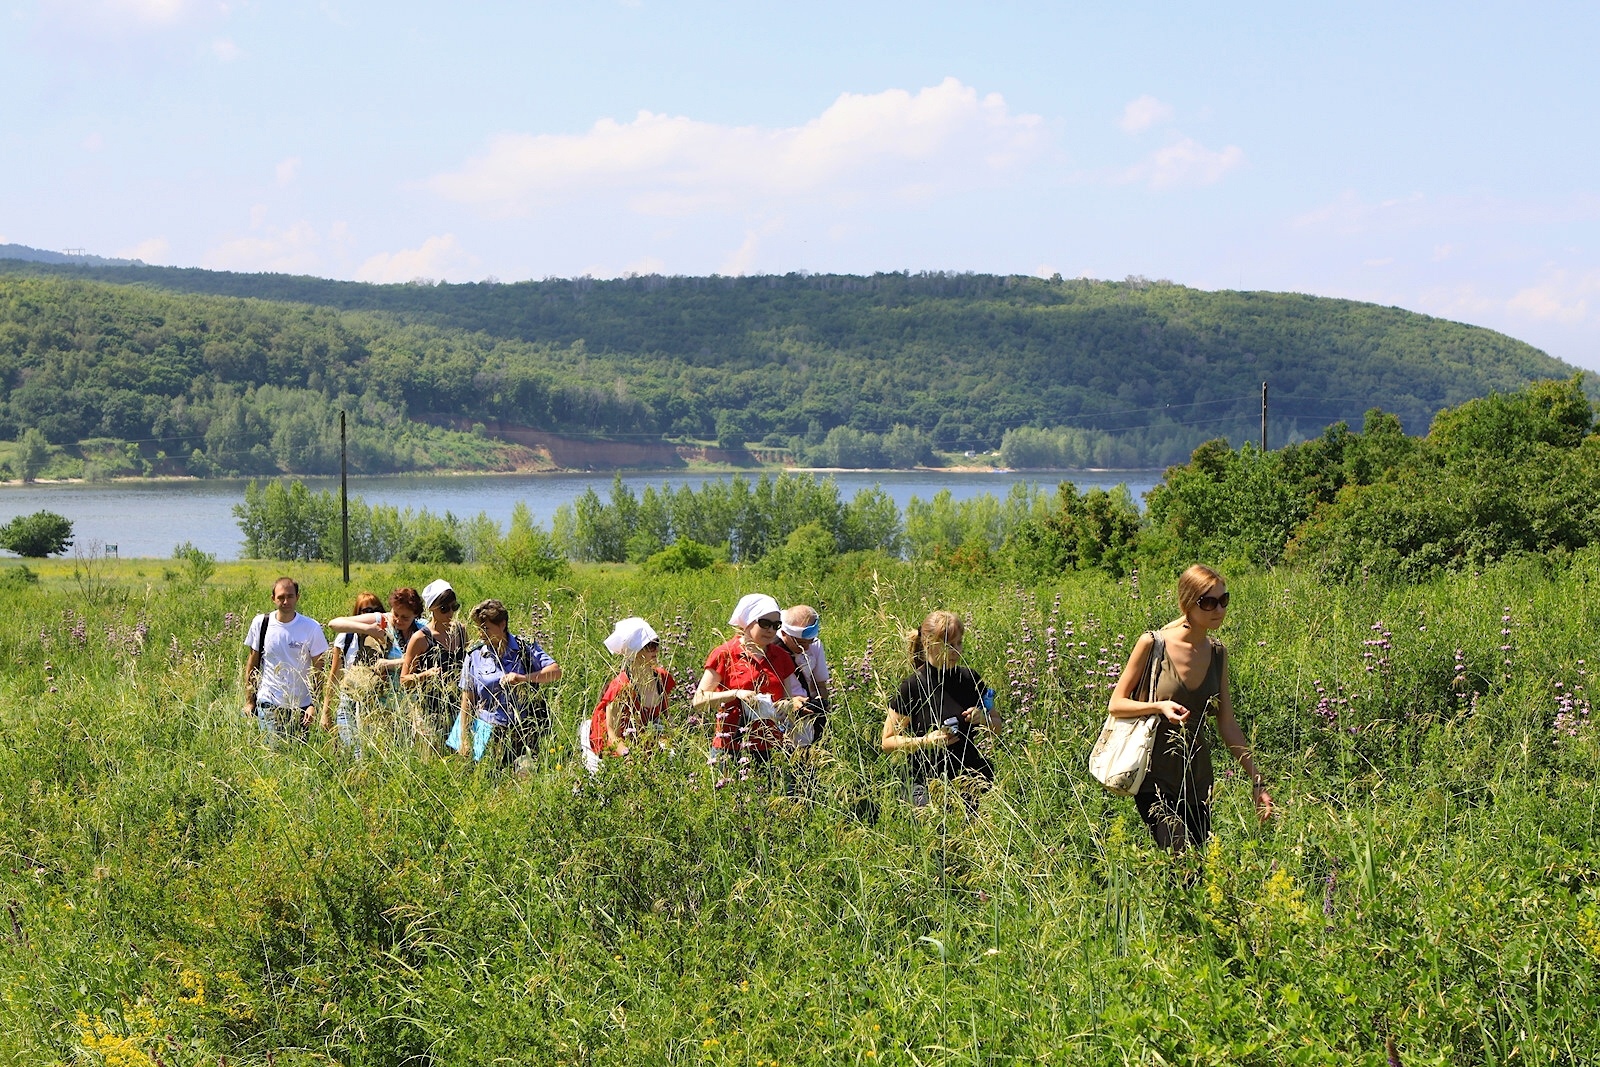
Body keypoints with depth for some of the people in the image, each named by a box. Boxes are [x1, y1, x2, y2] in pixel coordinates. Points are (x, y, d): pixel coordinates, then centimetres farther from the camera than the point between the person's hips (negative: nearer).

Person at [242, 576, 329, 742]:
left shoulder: (311, 627, -4)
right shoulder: (260, 624, -1)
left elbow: (318, 670, -1)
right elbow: (252, 664, 7)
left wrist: (314, 704, -9)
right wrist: (249, 701, 5)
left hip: (300, 707, 0)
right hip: (269, 704, 0)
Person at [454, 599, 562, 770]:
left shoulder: (526, 648, 1)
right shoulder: (475, 656, 5)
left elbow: (555, 671, -10)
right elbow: (467, 701, 9)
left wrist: (524, 678, -24)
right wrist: (464, 739, 6)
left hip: (524, 732, -1)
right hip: (489, 734, 1)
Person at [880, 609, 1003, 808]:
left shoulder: (969, 679, 6)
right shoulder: (912, 687, -7)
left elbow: (998, 726, 18)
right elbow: (887, 742, -4)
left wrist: (984, 719, -4)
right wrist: (925, 741, -18)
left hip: (971, 781, 4)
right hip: (928, 784, -4)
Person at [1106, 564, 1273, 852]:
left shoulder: (1218, 653, 6)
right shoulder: (1153, 644, -9)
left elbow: (1228, 724, 10)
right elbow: (1116, 704, -3)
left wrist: (1256, 778, 6)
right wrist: (1159, 706, -21)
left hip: (1197, 777, 5)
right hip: (1156, 776, -5)